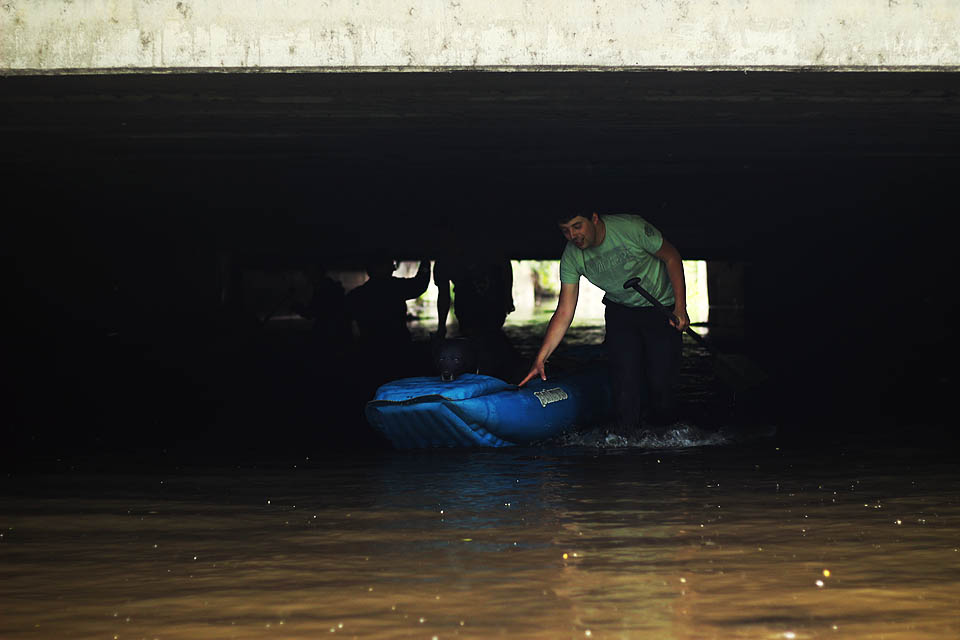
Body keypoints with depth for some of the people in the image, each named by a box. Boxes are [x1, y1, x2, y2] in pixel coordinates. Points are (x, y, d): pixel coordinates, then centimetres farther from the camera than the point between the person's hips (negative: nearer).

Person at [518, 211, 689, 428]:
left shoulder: (631, 228, -28)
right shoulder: (572, 256, -16)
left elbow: (671, 257, -12)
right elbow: (564, 313, -14)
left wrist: (680, 308, -17)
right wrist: (540, 359, -21)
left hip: (661, 308, -3)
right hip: (620, 310, 3)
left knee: (661, 381, -8)